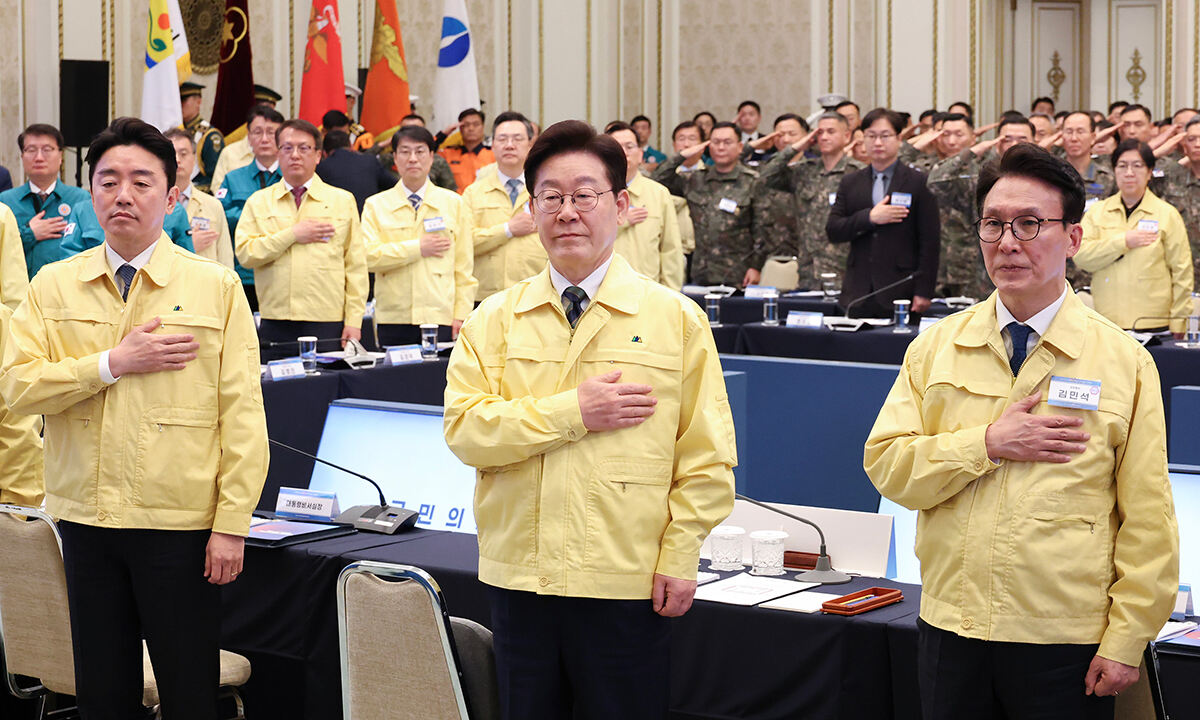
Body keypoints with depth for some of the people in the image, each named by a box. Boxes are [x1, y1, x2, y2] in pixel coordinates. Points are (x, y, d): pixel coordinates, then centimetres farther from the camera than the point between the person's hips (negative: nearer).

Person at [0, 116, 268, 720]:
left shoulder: (216, 286, -1)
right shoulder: (53, 286, 6)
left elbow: (241, 412, -4)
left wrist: (232, 524, -9)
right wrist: (114, 364, -13)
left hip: (180, 522, -2)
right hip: (85, 516, 3)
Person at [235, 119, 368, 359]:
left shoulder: (343, 201, 10)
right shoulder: (259, 202, 11)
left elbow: (356, 266, 6)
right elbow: (245, 253, -3)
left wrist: (354, 321, -1)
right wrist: (293, 235, -8)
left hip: (326, 323, 0)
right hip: (275, 324, 0)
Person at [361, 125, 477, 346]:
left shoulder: (454, 203, 11)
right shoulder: (376, 205, 9)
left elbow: (464, 267, 8)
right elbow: (368, 256, -6)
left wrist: (461, 315, 1)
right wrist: (417, 249, -8)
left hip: (440, 319, 0)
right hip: (393, 320, 0)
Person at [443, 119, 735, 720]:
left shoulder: (676, 319, 0)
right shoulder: (494, 320, 6)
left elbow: (706, 457, -1)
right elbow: (464, 429, -7)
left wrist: (678, 559, -6)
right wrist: (573, 412, -14)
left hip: (626, 585, -2)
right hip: (519, 577, 2)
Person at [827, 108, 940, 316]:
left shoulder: (918, 182, 3)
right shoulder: (850, 183, 15)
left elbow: (930, 242, -1)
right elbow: (832, 231, 5)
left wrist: (923, 292, -8)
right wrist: (869, 218, -11)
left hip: (901, 293, -3)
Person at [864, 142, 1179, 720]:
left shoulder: (1125, 361, -3)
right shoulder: (935, 348, 5)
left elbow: (1147, 521, -4)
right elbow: (886, 466, -2)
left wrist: (1126, 642, -7)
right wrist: (988, 443, -13)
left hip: (1066, 644, -2)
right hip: (951, 628, 2)